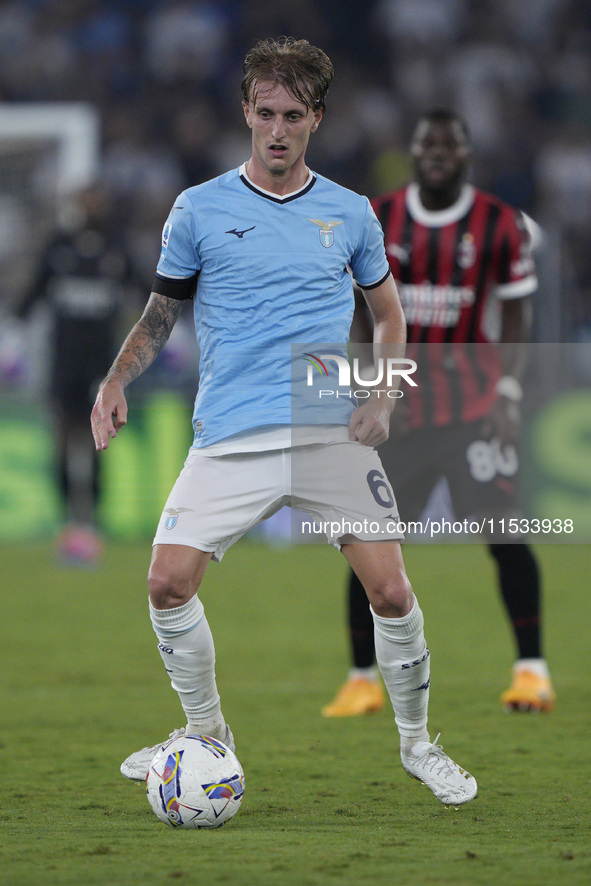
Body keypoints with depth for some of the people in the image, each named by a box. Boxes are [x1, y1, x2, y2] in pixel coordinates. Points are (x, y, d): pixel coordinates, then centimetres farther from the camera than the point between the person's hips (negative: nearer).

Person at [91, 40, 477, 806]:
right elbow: (162, 312, 13)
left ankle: (417, 744, 12)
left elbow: (388, 311, 20)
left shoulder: (350, 214, 8)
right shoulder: (200, 210, 5)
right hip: (230, 438, 0)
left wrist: (381, 397, 3)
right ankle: (206, 732, 11)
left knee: (390, 591, -9)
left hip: (334, 433, 0)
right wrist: (115, 384, -3)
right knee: (169, 581, -12)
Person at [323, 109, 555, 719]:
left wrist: (508, 392, -10)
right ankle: (363, 679, 9)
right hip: (402, 410, 2)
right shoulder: (378, 223, 5)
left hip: (476, 407, -2)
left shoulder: (501, 227, -1)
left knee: (503, 534, -12)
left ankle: (532, 668, -3)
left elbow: (516, 320, 1)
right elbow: (366, 315, 12)